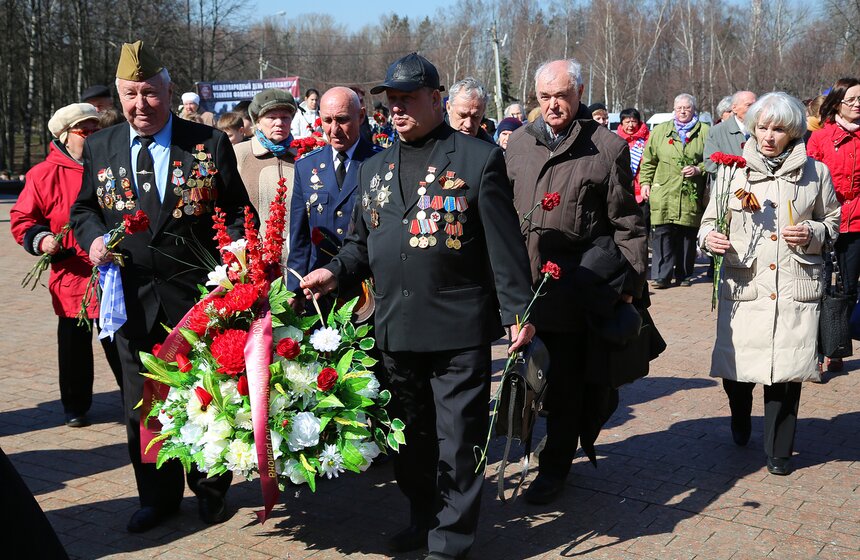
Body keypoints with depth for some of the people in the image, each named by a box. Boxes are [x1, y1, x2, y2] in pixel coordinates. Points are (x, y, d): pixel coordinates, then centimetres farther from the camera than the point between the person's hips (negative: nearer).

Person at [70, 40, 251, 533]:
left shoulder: (209, 144, -2)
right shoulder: (100, 148, 7)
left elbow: (239, 210, 1)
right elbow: (84, 208, 15)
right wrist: (93, 236, -6)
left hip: (199, 294, -3)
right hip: (132, 297, 3)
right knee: (142, 404, 13)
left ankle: (210, 491, 30)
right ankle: (158, 496, 30)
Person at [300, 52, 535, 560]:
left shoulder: (479, 159, -4)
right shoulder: (374, 169, 13)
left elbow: (505, 245, -7)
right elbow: (363, 244, 19)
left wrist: (518, 311, -10)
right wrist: (336, 272, 0)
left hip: (459, 330, -5)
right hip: (395, 329, 6)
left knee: (457, 440, 4)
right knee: (410, 436, 17)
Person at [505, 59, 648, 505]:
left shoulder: (607, 148, -4)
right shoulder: (518, 143, 9)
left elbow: (627, 225, -2)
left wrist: (629, 282, -6)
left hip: (576, 289, -4)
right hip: (524, 284, 4)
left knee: (566, 382, 5)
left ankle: (555, 466, 21)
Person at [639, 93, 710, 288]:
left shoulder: (705, 132, 9)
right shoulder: (660, 131, 13)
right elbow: (648, 161, 14)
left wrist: (699, 170, -7)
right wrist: (645, 182, 6)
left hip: (692, 196, 0)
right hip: (663, 193, 0)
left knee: (688, 235, 5)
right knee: (662, 234, -6)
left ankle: (683, 274, 17)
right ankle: (661, 275, -3)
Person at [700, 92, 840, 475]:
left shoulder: (815, 173, 5)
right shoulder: (733, 170, 4)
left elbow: (833, 220, 16)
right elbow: (711, 218, 11)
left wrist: (813, 234, -6)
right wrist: (709, 236, -12)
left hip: (796, 290, 0)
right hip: (743, 286, 0)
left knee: (785, 372, 0)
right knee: (734, 367, 2)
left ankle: (778, 450, 22)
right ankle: (740, 421, 37)